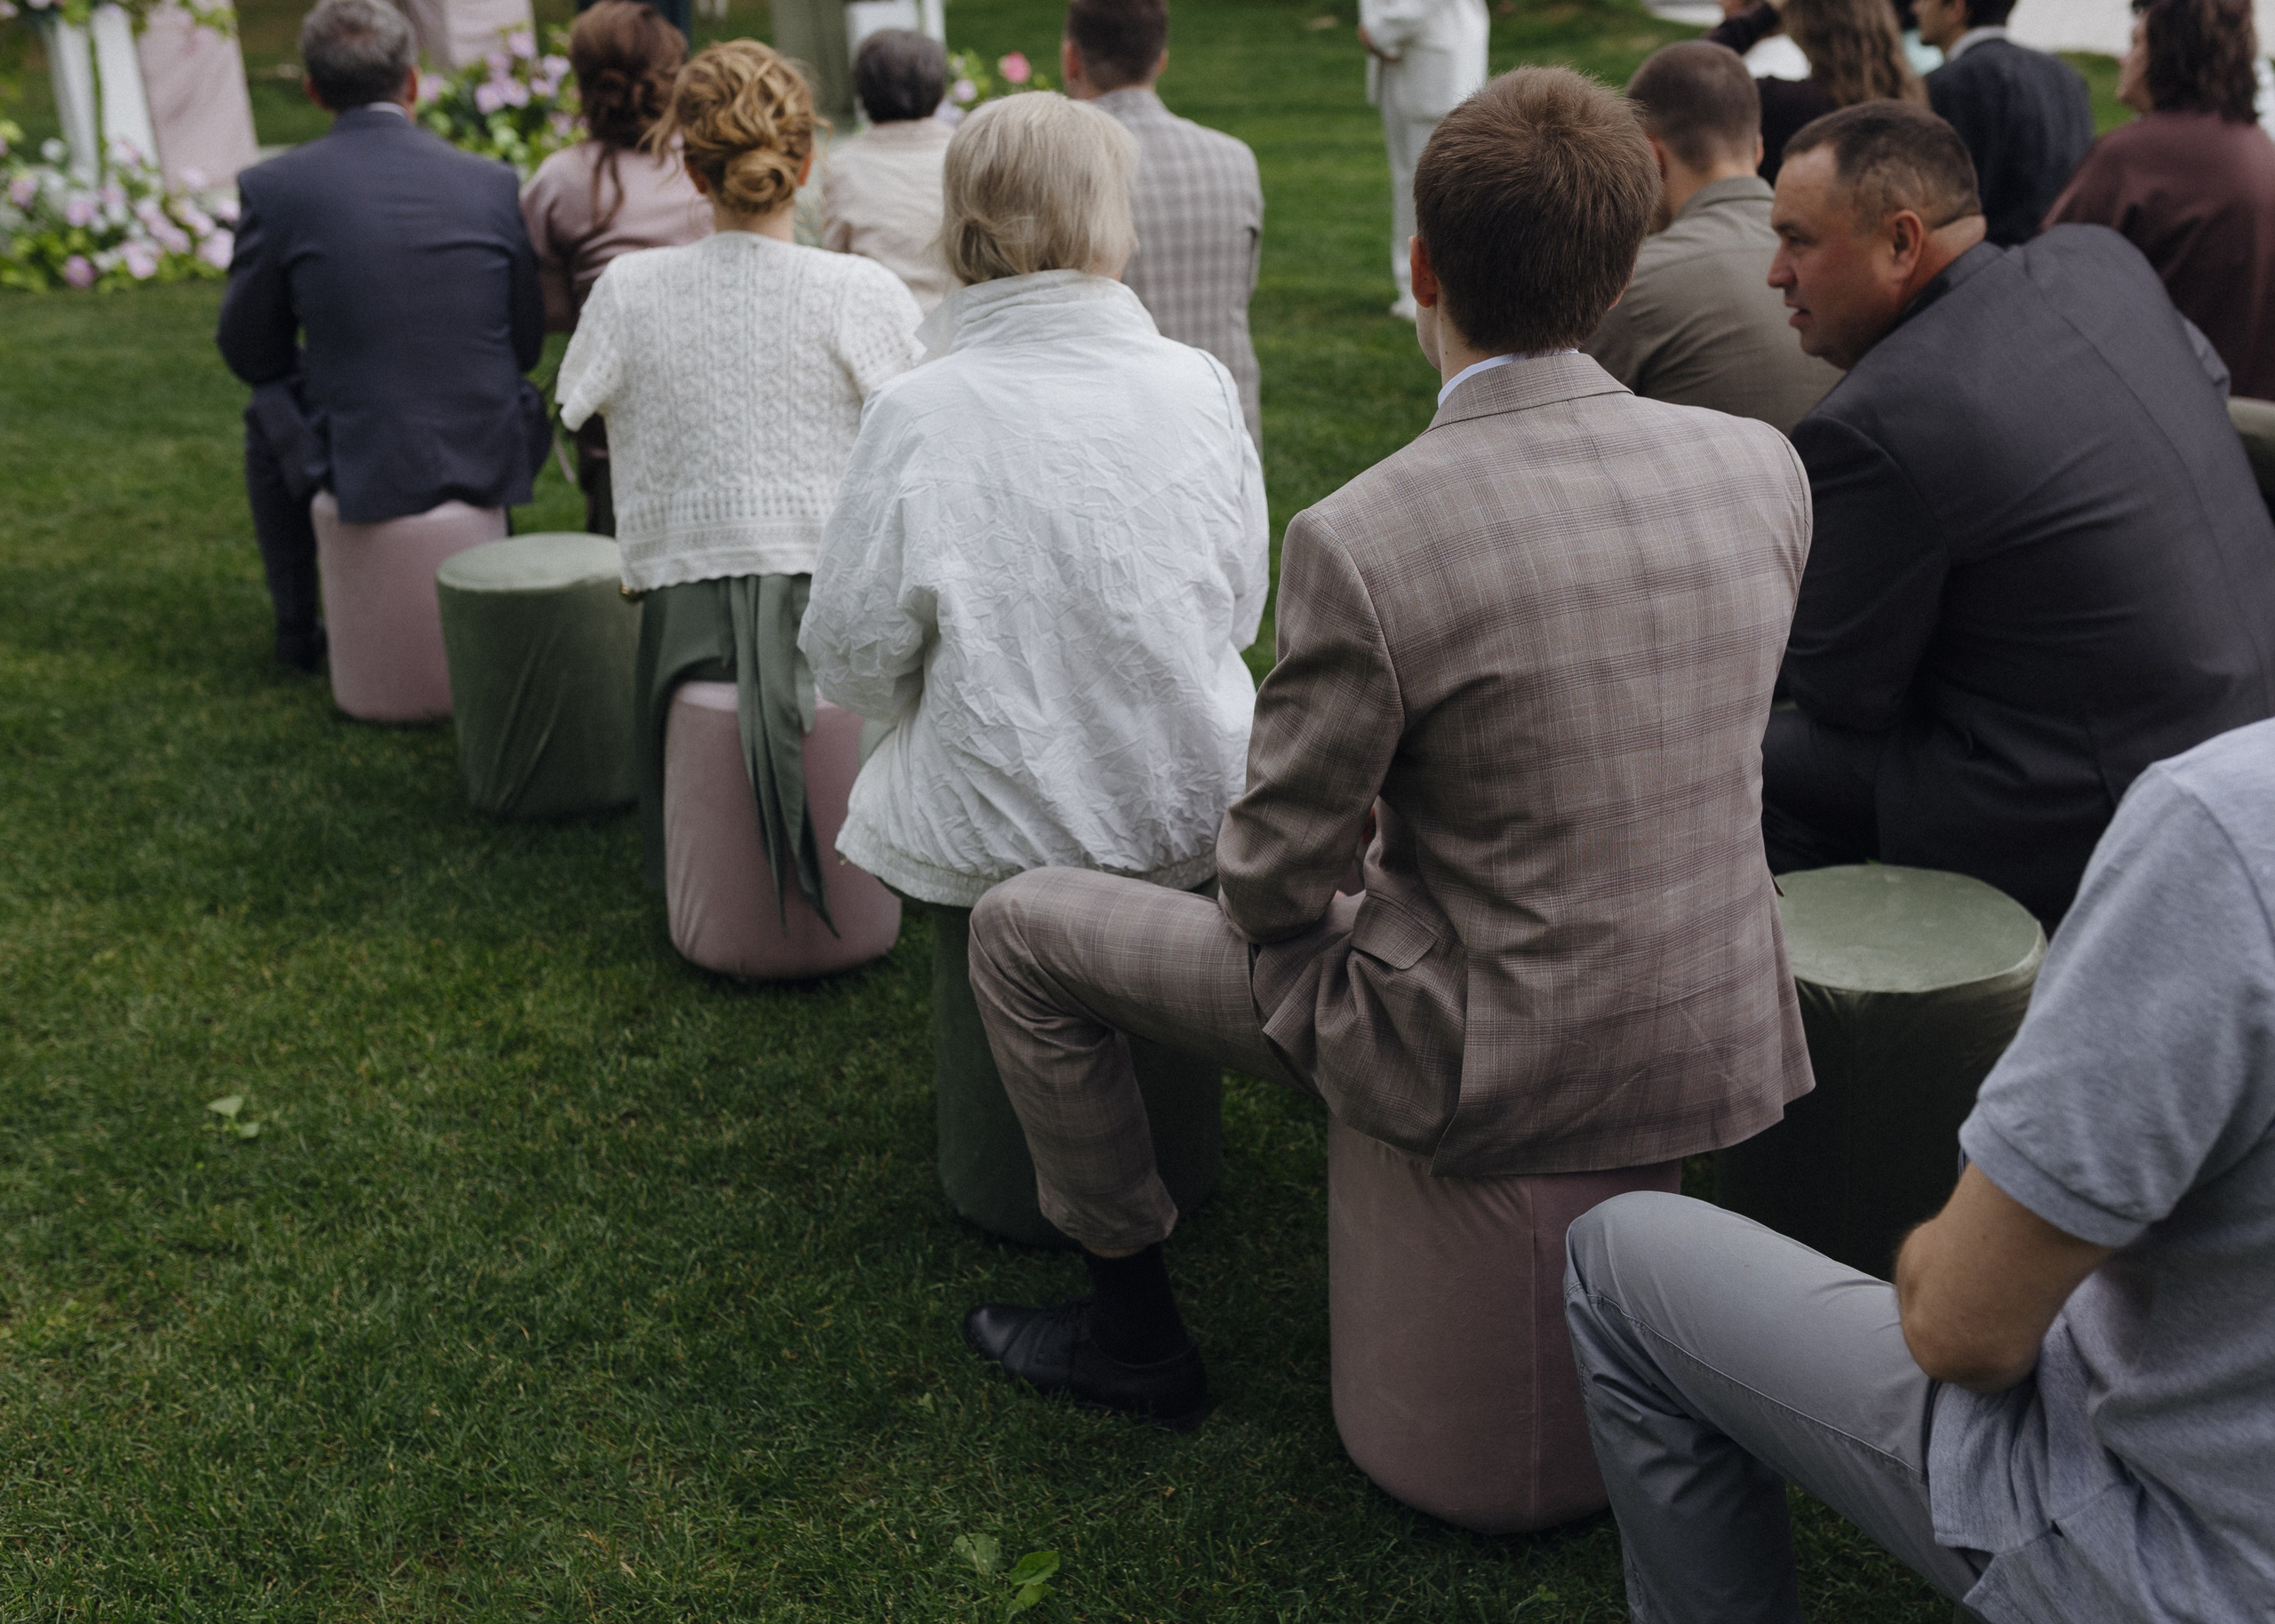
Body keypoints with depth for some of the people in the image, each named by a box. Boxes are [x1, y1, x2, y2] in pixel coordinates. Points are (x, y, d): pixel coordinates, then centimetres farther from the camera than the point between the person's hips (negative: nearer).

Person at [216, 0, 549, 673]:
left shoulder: (273, 187, -6)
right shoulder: (492, 182, 0)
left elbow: (249, 352, 4)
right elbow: (527, 343, 6)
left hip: (358, 466, -1)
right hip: (492, 461, 2)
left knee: (266, 419, 32)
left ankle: (299, 631, 40)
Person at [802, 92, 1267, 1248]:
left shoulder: (918, 415, -18)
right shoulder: (1198, 386, -9)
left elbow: (854, 658, -8)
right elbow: (1242, 604, 6)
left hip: (996, 836, -2)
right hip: (1191, 816, 3)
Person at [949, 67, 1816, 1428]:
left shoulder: (1360, 544, -25)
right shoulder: (1766, 468, -7)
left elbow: (1275, 886, -16)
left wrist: (1276, 890, 8)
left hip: (1482, 1064, -6)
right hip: (1725, 1042, 6)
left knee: (1021, 929, 11)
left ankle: (1135, 1327, 28)